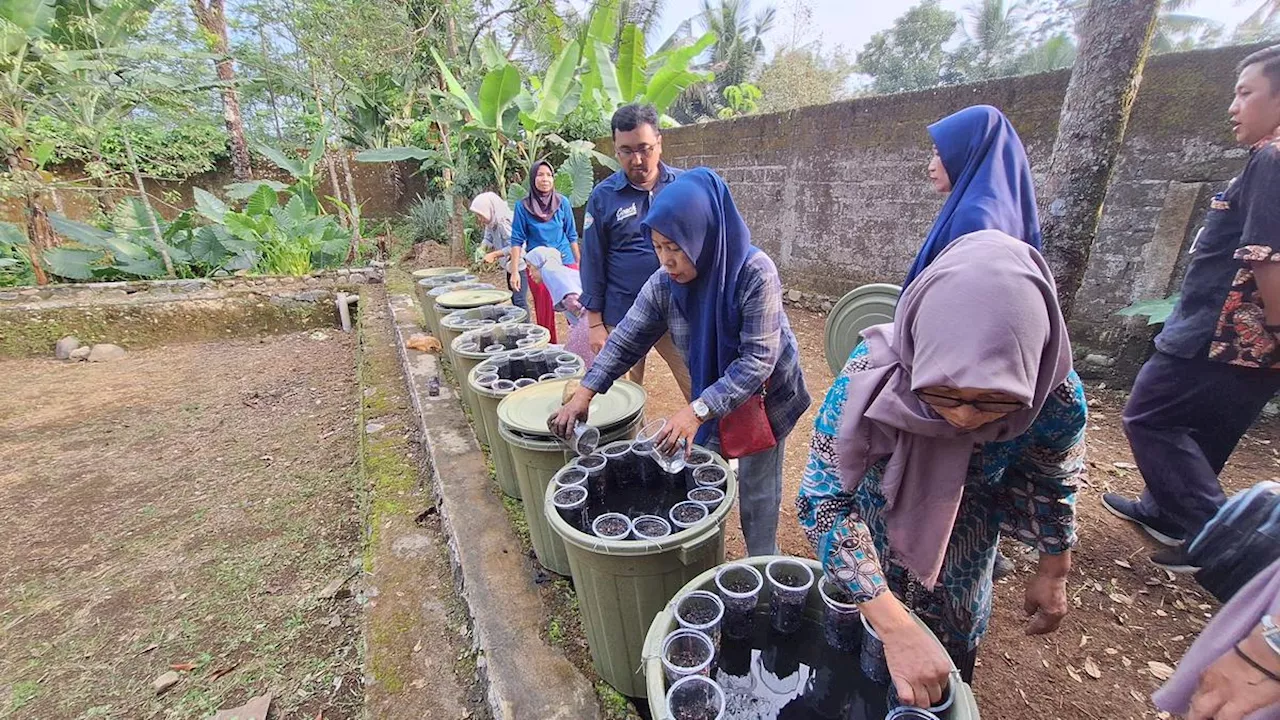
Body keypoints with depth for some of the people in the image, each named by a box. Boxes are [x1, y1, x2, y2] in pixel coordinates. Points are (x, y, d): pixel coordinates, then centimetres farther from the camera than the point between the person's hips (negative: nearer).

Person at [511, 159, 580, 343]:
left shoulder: (562, 202, 1)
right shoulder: (523, 206, -3)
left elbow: (572, 236, 8)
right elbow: (517, 240, -1)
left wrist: (579, 263, 8)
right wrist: (514, 271, -7)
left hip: (565, 262, 1)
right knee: (544, 314, 9)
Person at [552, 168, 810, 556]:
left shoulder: (755, 274, -30)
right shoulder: (663, 284, -15)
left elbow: (758, 359, -33)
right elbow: (625, 341, -9)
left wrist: (698, 411, -41)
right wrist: (585, 393, -17)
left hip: (764, 394, -4)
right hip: (712, 394, 5)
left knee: (757, 492, 9)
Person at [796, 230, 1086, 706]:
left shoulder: (1057, 397, -30)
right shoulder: (872, 375, -39)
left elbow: (1050, 483, -8)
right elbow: (822, 500, -36)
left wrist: (1054, 572, 5)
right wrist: (895, 626, -42)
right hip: (873, 545, -1)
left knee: (945, 692, 24)